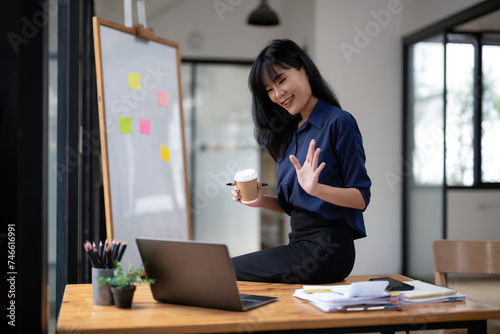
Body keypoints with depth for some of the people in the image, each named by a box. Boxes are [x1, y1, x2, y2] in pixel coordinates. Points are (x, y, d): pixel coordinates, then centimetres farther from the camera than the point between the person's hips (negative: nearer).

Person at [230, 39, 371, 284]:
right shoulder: (289, 132, 14)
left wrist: (316, 188, -27)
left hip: (325, 248, -8)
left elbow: (361, 197, -11)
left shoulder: (338, 123, -8)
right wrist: (261, 201, 0)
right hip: (300, 243, 8)